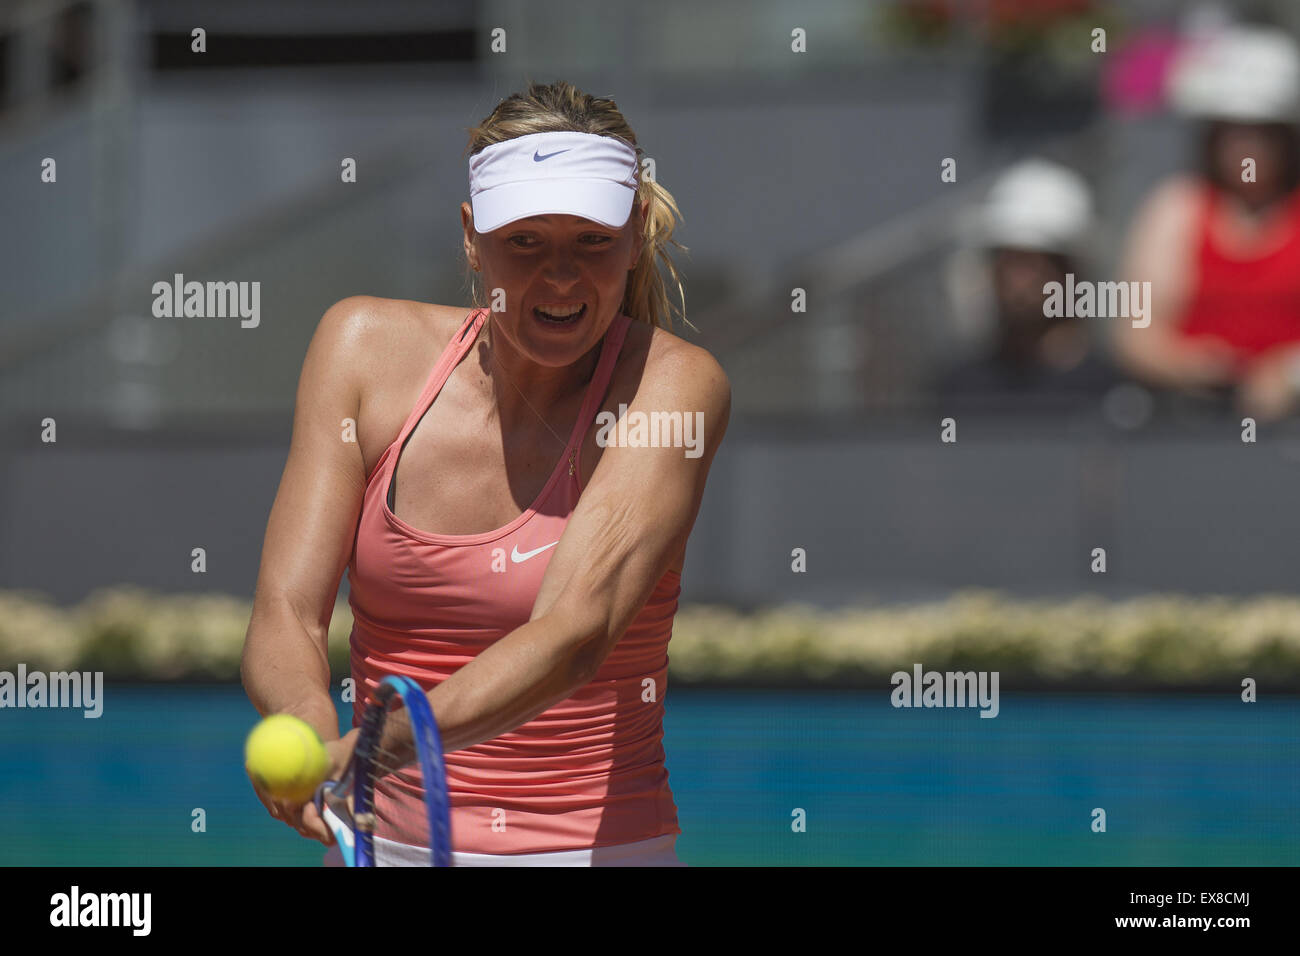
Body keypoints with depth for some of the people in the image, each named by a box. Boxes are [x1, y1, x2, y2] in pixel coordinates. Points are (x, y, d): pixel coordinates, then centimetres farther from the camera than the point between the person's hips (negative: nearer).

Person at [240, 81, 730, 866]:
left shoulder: (674, 383, -10)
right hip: (383, 844, 2)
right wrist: (314, 734, -30)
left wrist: (390, 741, -40)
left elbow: (575, 633, -24)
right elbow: (284, 616, -8)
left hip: (595, 848, -2)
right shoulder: (367, 345, -1)